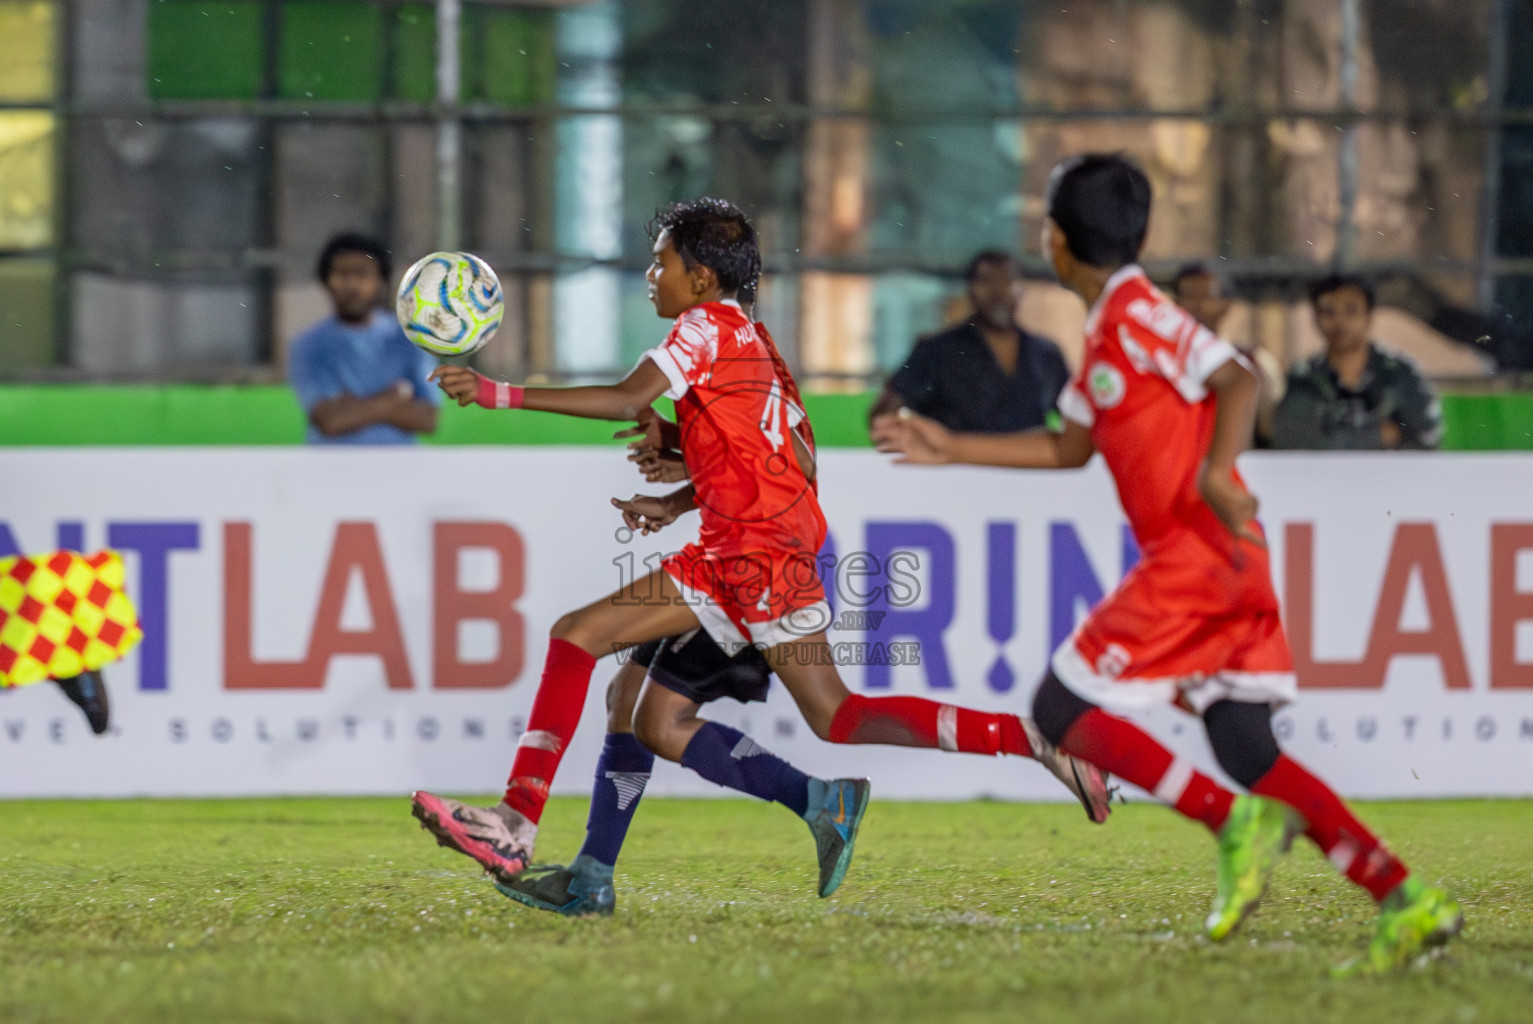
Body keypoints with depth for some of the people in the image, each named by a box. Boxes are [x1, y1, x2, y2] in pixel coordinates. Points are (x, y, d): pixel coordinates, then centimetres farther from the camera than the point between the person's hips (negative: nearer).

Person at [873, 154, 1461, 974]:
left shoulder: (1137, 314, -9)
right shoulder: (1106, 332, 20)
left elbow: (1238, 379, -21)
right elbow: (1071, 447, 31)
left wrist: (1218, 468, -37)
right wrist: (952, 450, 32)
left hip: (1195, 556, -9)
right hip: (1227, 567, 9)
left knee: (1062, 709, -4)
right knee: (1248, 753, 5)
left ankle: (1237, 822, -13)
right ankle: (1407, 901, -3)